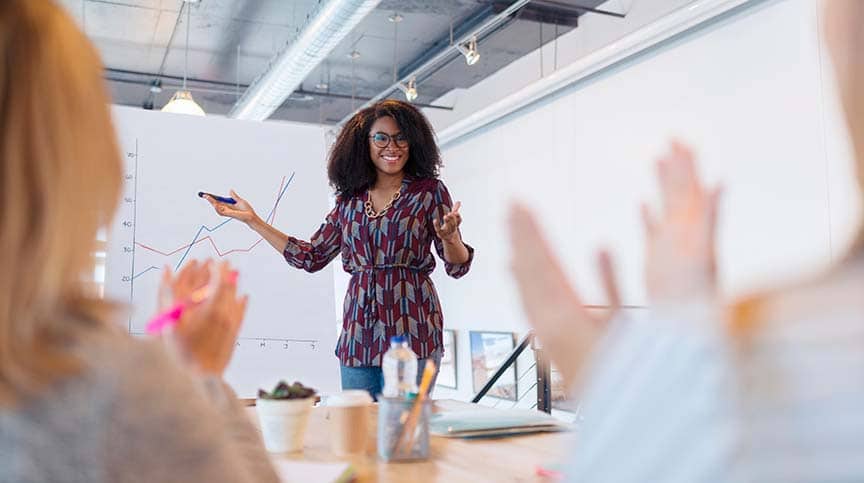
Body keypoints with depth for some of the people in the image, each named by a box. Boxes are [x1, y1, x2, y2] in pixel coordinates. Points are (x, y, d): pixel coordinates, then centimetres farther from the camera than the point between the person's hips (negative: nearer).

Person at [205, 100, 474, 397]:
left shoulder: (428, 190, 2)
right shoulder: (350, 198, 12)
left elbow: (458, 267, 0)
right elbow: (311, 257, 14)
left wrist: (449, 237, -23)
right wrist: (252, 220, 14)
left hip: (411, 331, -3)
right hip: (358, 336, 4)